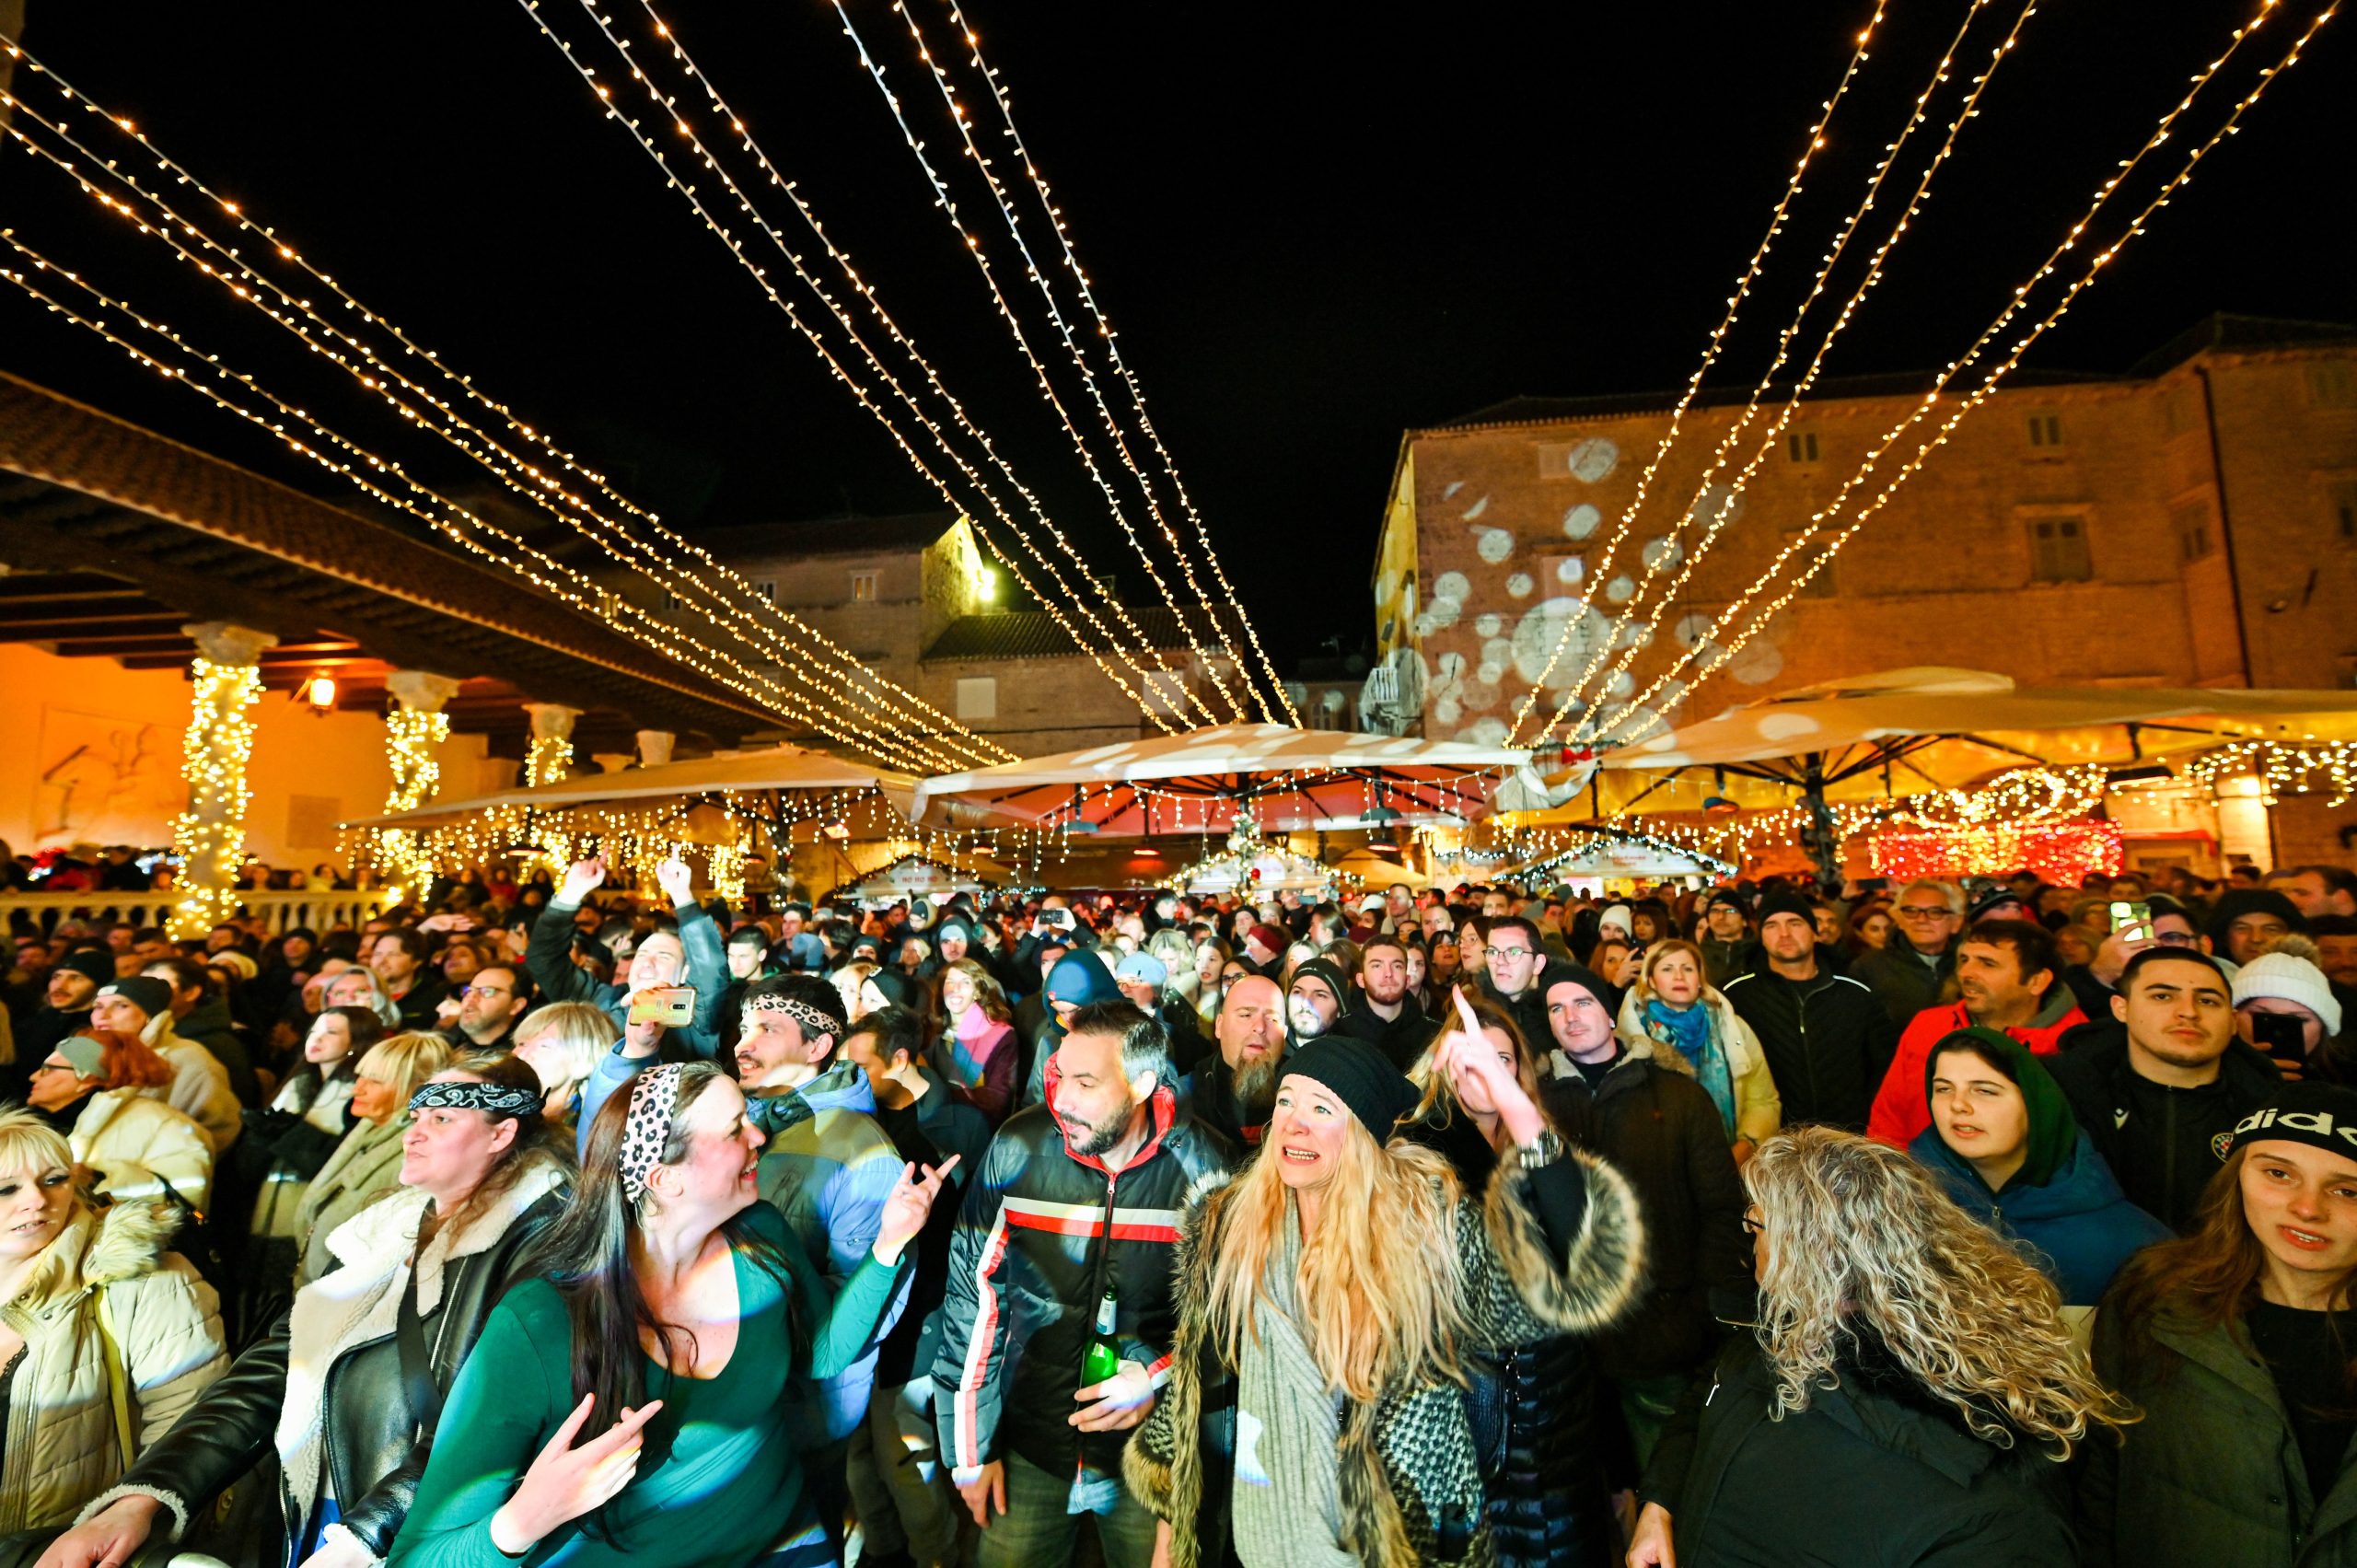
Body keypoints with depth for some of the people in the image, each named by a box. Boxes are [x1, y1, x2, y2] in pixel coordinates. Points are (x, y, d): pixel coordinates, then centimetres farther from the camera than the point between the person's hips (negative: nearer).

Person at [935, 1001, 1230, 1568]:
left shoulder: (1203, 1164, -19)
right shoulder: (1018, 1149, -16)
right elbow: (973, 1298, -7)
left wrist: (1161, 1377, -18)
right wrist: (970, 1449, -2)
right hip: (1030, 1446, 1)